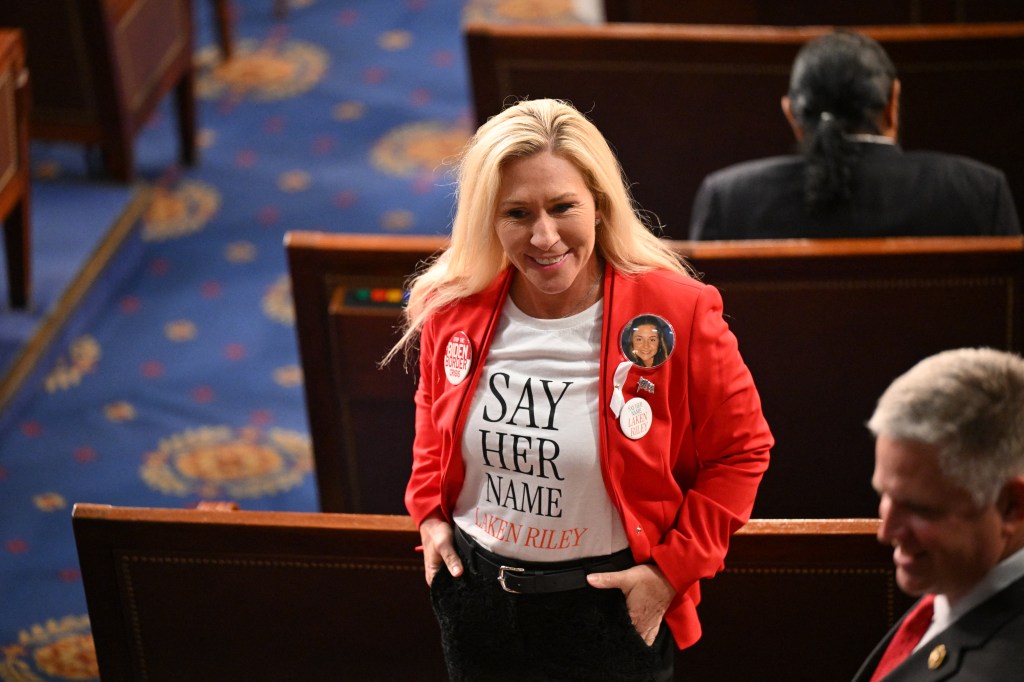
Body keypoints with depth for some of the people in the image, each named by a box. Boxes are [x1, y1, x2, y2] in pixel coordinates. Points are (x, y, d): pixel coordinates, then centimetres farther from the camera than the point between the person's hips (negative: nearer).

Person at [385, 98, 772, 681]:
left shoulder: (679, 315, -19)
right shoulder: (452, 310, -8)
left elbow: (740, 450, -8)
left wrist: (673, 567, -12)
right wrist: (430, 512, 5)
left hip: (612, 604, -3)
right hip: (474, 598, 3)